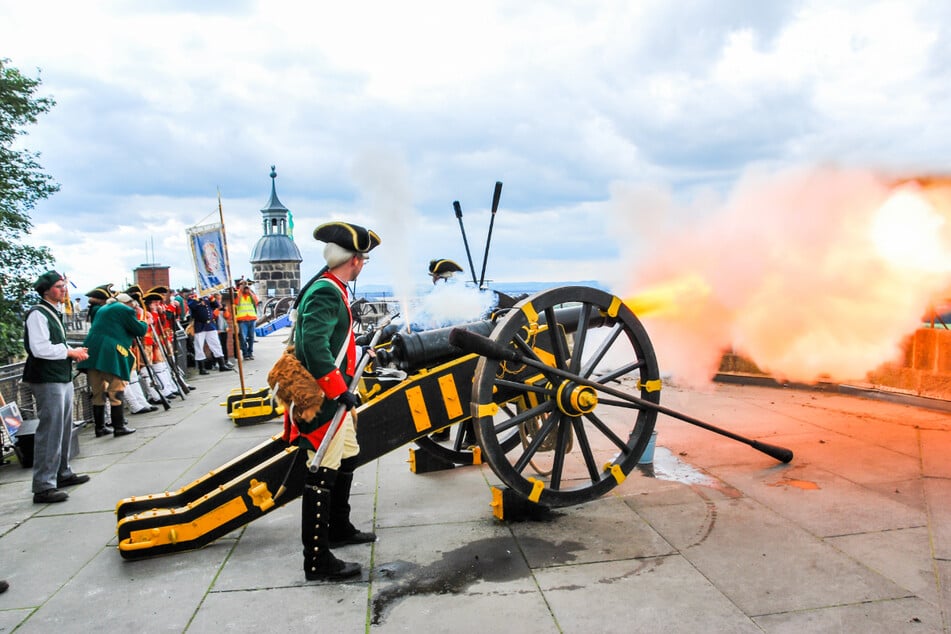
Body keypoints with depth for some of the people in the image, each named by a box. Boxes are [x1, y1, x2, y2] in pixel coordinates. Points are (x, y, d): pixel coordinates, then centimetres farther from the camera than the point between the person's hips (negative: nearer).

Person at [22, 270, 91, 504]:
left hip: (63, 378, 10)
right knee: (50, 432, -8)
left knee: (65, 429, 18)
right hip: (47, 381, -10)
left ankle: (62, 473, 32)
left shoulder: (54, 313, 16)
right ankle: (43, 487, -2)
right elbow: (40, 349, -24)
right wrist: (71, 352, -14)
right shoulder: (37, 314, -14)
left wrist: (73, 351, 6)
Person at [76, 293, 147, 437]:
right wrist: (145, 324, 21)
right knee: (116, 391, -2)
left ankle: (100, 427, 17)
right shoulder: (126, 310, 1)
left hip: (92, 351, 8)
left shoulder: (102, 309, 25)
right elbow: (139, 330, 1)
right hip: (111, 354, -7)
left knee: (98, 392, 12)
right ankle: (119, 427, -1)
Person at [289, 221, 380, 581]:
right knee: (322, 476, -4)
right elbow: (314, 346, -30)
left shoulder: (328, 289, 13)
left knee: (347, 460, 22)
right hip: (323, 401, -11)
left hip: (333, 399, 11)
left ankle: (339, 530, 38)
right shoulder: (326, 293, -19)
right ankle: (317, 560, 6)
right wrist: (340, 391, -27)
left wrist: (357, 352, 31)